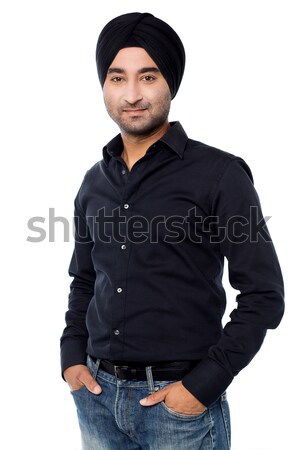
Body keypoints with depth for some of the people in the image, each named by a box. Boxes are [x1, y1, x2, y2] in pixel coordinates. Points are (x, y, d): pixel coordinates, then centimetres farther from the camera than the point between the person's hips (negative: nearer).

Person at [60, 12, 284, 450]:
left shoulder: (220, 175, -10)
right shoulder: (95, 182, 7)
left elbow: (264, 295, -10)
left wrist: (203, 385, -14)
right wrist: (72, 357, 4)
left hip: (180, 400, -4)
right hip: (97, 396, 5)